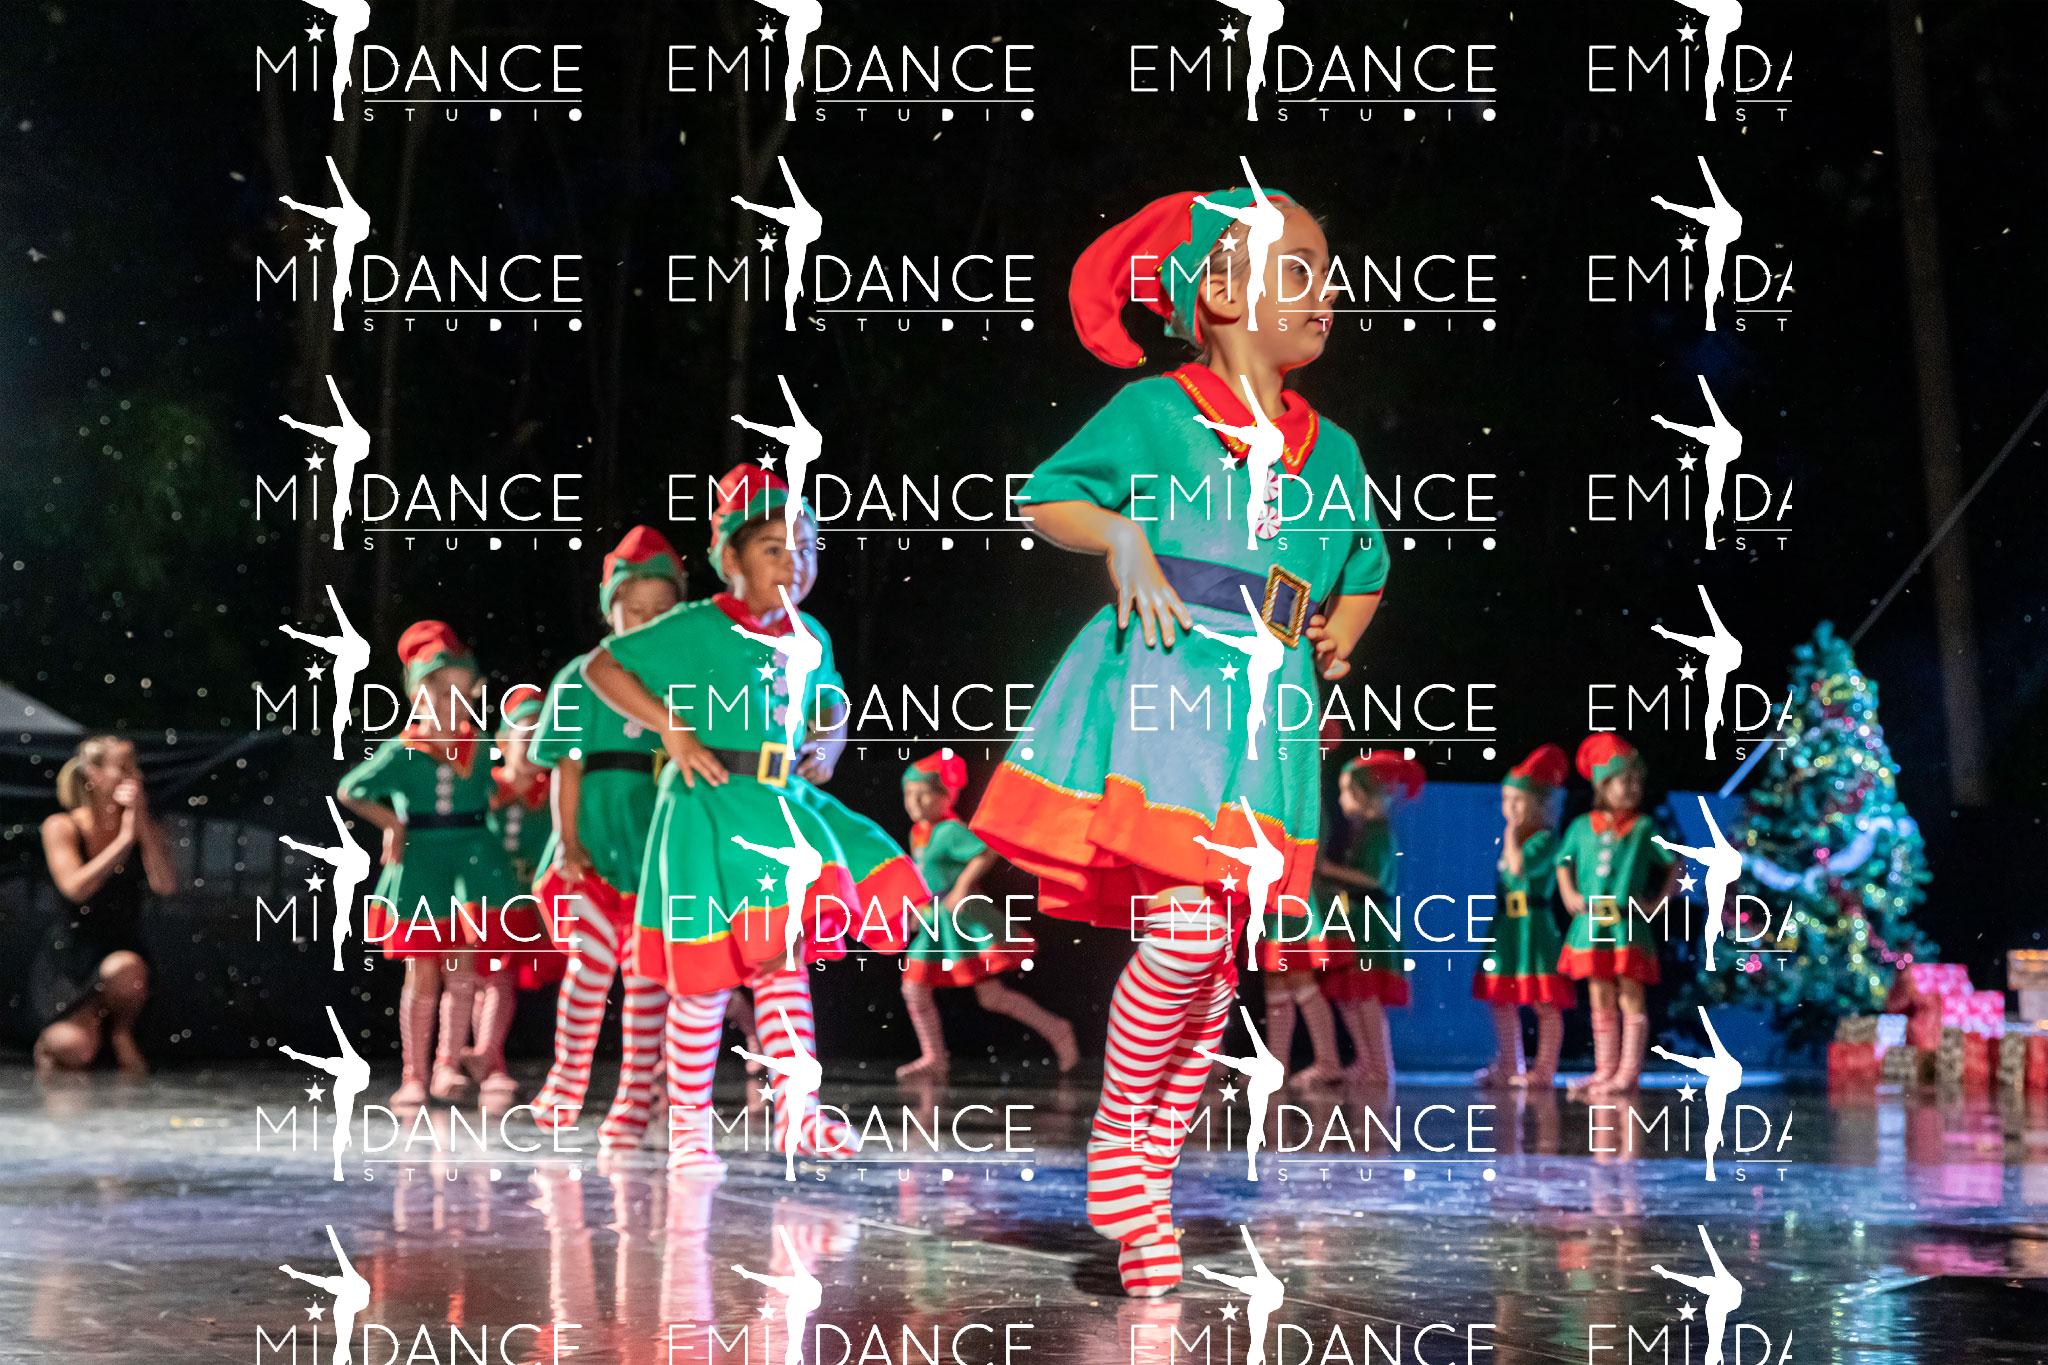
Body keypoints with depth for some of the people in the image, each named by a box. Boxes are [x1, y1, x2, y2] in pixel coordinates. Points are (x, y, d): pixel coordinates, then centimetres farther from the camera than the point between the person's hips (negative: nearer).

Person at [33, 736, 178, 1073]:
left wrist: (143, 824, -15)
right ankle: (53, 1037, 13)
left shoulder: (146, 828, 3)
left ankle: (122, 1034, -4)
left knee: (125, 969, -37)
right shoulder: (62, 827, -4)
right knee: (78, 1051, -26)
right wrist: (124, 838, -18)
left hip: (124, 948, 2)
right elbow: (75, 889, -20)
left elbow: (166, 886, -13)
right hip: (72, 954, -2)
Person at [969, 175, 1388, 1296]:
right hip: (1156, 691, -5)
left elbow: (1364, 571, 32)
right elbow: (1045, 501, 5)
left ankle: (1150, 1171, 12)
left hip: (1263, 714, 6)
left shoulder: (1332, 449, 16)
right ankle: (1116, 1141, 3)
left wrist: (1336, 644, 18)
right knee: (1184, 932, -18)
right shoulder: (1155, 410, 1)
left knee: (1217, 960, 2)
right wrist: (1120, 536, -11)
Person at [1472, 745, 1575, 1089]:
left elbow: (1519, 866, -25)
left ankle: (1544, 1070, 0)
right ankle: (1508, 1067, 21)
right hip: (1506, 927, 9)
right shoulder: (1510, 838, 14)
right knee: (1501, 999, 12)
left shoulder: (1544, 838, -11)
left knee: (1545, 1003, -3)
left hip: (1534, 926, -9)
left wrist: (1512, 836, -16)